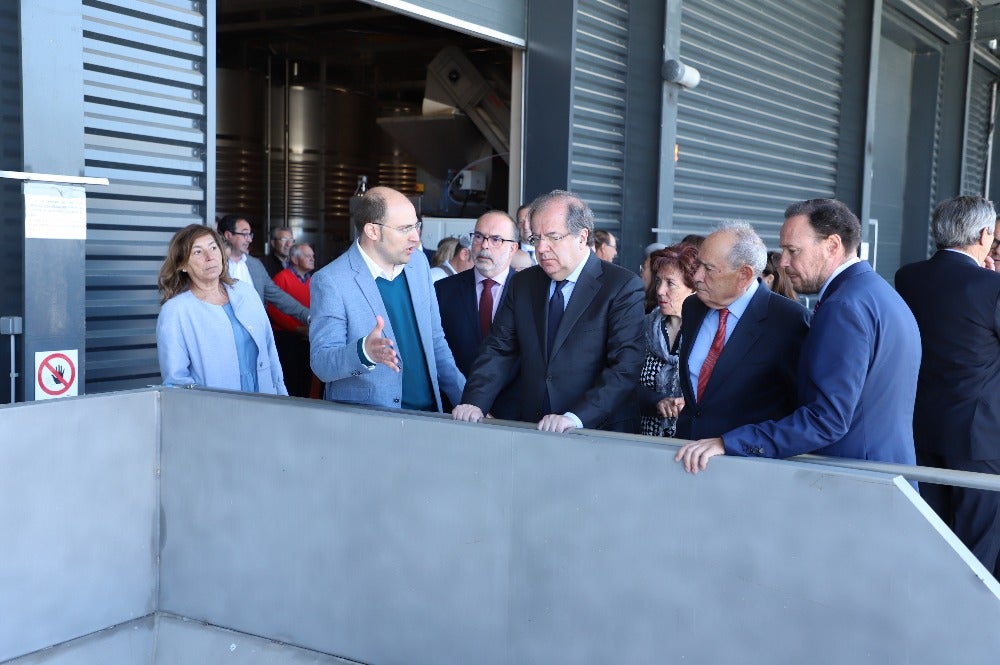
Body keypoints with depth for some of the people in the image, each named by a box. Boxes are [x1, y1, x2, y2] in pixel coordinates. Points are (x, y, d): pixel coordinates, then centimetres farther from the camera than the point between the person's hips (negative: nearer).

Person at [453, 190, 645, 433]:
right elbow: (499, 350, 10)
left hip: (599, 432, -3)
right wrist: (474, 404, -6)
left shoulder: (623, 287, -3)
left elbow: (625, 368, -11)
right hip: (529, 431, 3)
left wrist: (575, 417, -22)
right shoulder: (523, 283, 14)